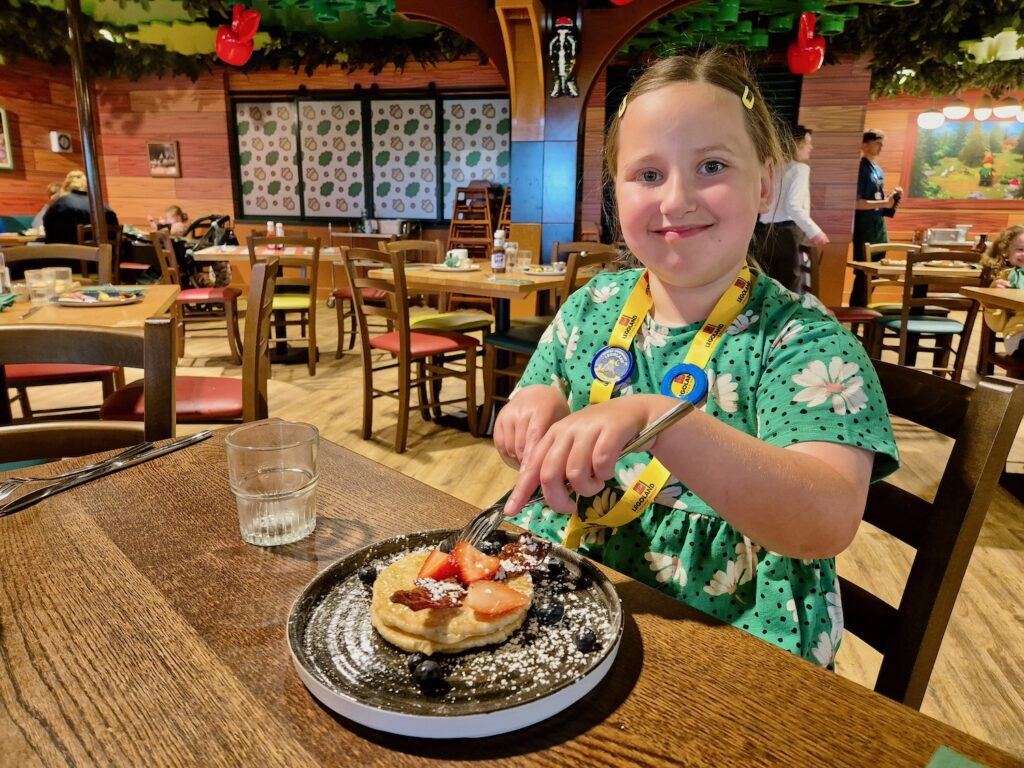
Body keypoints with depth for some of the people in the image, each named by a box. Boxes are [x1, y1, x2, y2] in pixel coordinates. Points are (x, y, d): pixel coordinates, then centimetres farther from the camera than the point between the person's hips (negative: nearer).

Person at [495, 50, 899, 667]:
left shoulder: (803, 338, -10)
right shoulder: (592, 307, 3)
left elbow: (829, 522, -24)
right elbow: (529, 454, 12)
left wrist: (656, 418, -37)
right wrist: (537, 408, -12)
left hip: (728, 628, -4)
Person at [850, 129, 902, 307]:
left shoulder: (879, 169, 15)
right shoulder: (860, 168, -11)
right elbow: (856, 203, -20)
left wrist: (890, 197, 3)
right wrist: (884, 203, -20)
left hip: (879, 227, 9)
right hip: (865, 228, -9)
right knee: (863, 274, -6)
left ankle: (862, 309, 19)